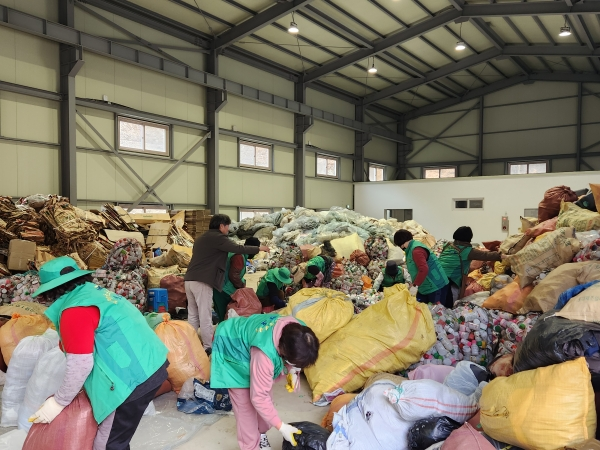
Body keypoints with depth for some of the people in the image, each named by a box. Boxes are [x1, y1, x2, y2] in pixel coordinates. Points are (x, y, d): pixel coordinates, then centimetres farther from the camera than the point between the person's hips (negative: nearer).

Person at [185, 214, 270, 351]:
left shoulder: (201, 238, 21)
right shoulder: (218, 237, -6)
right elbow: (238, 249, -11)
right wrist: (259, 248, 0)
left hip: (190, 280, 9)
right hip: (202, 282, -9)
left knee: (193, 315, 12)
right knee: (205, 317, -4)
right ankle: (208, 347, 0)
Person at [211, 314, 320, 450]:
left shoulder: (298, 332, -27)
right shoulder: (265, 353, -46)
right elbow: (259, 397, -35)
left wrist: (293, 371, -17)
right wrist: (280, 426, -27)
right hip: (233, 349, -6)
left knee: (267, 399, 13)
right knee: (245, 406, -5)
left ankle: (261, 433, 37)